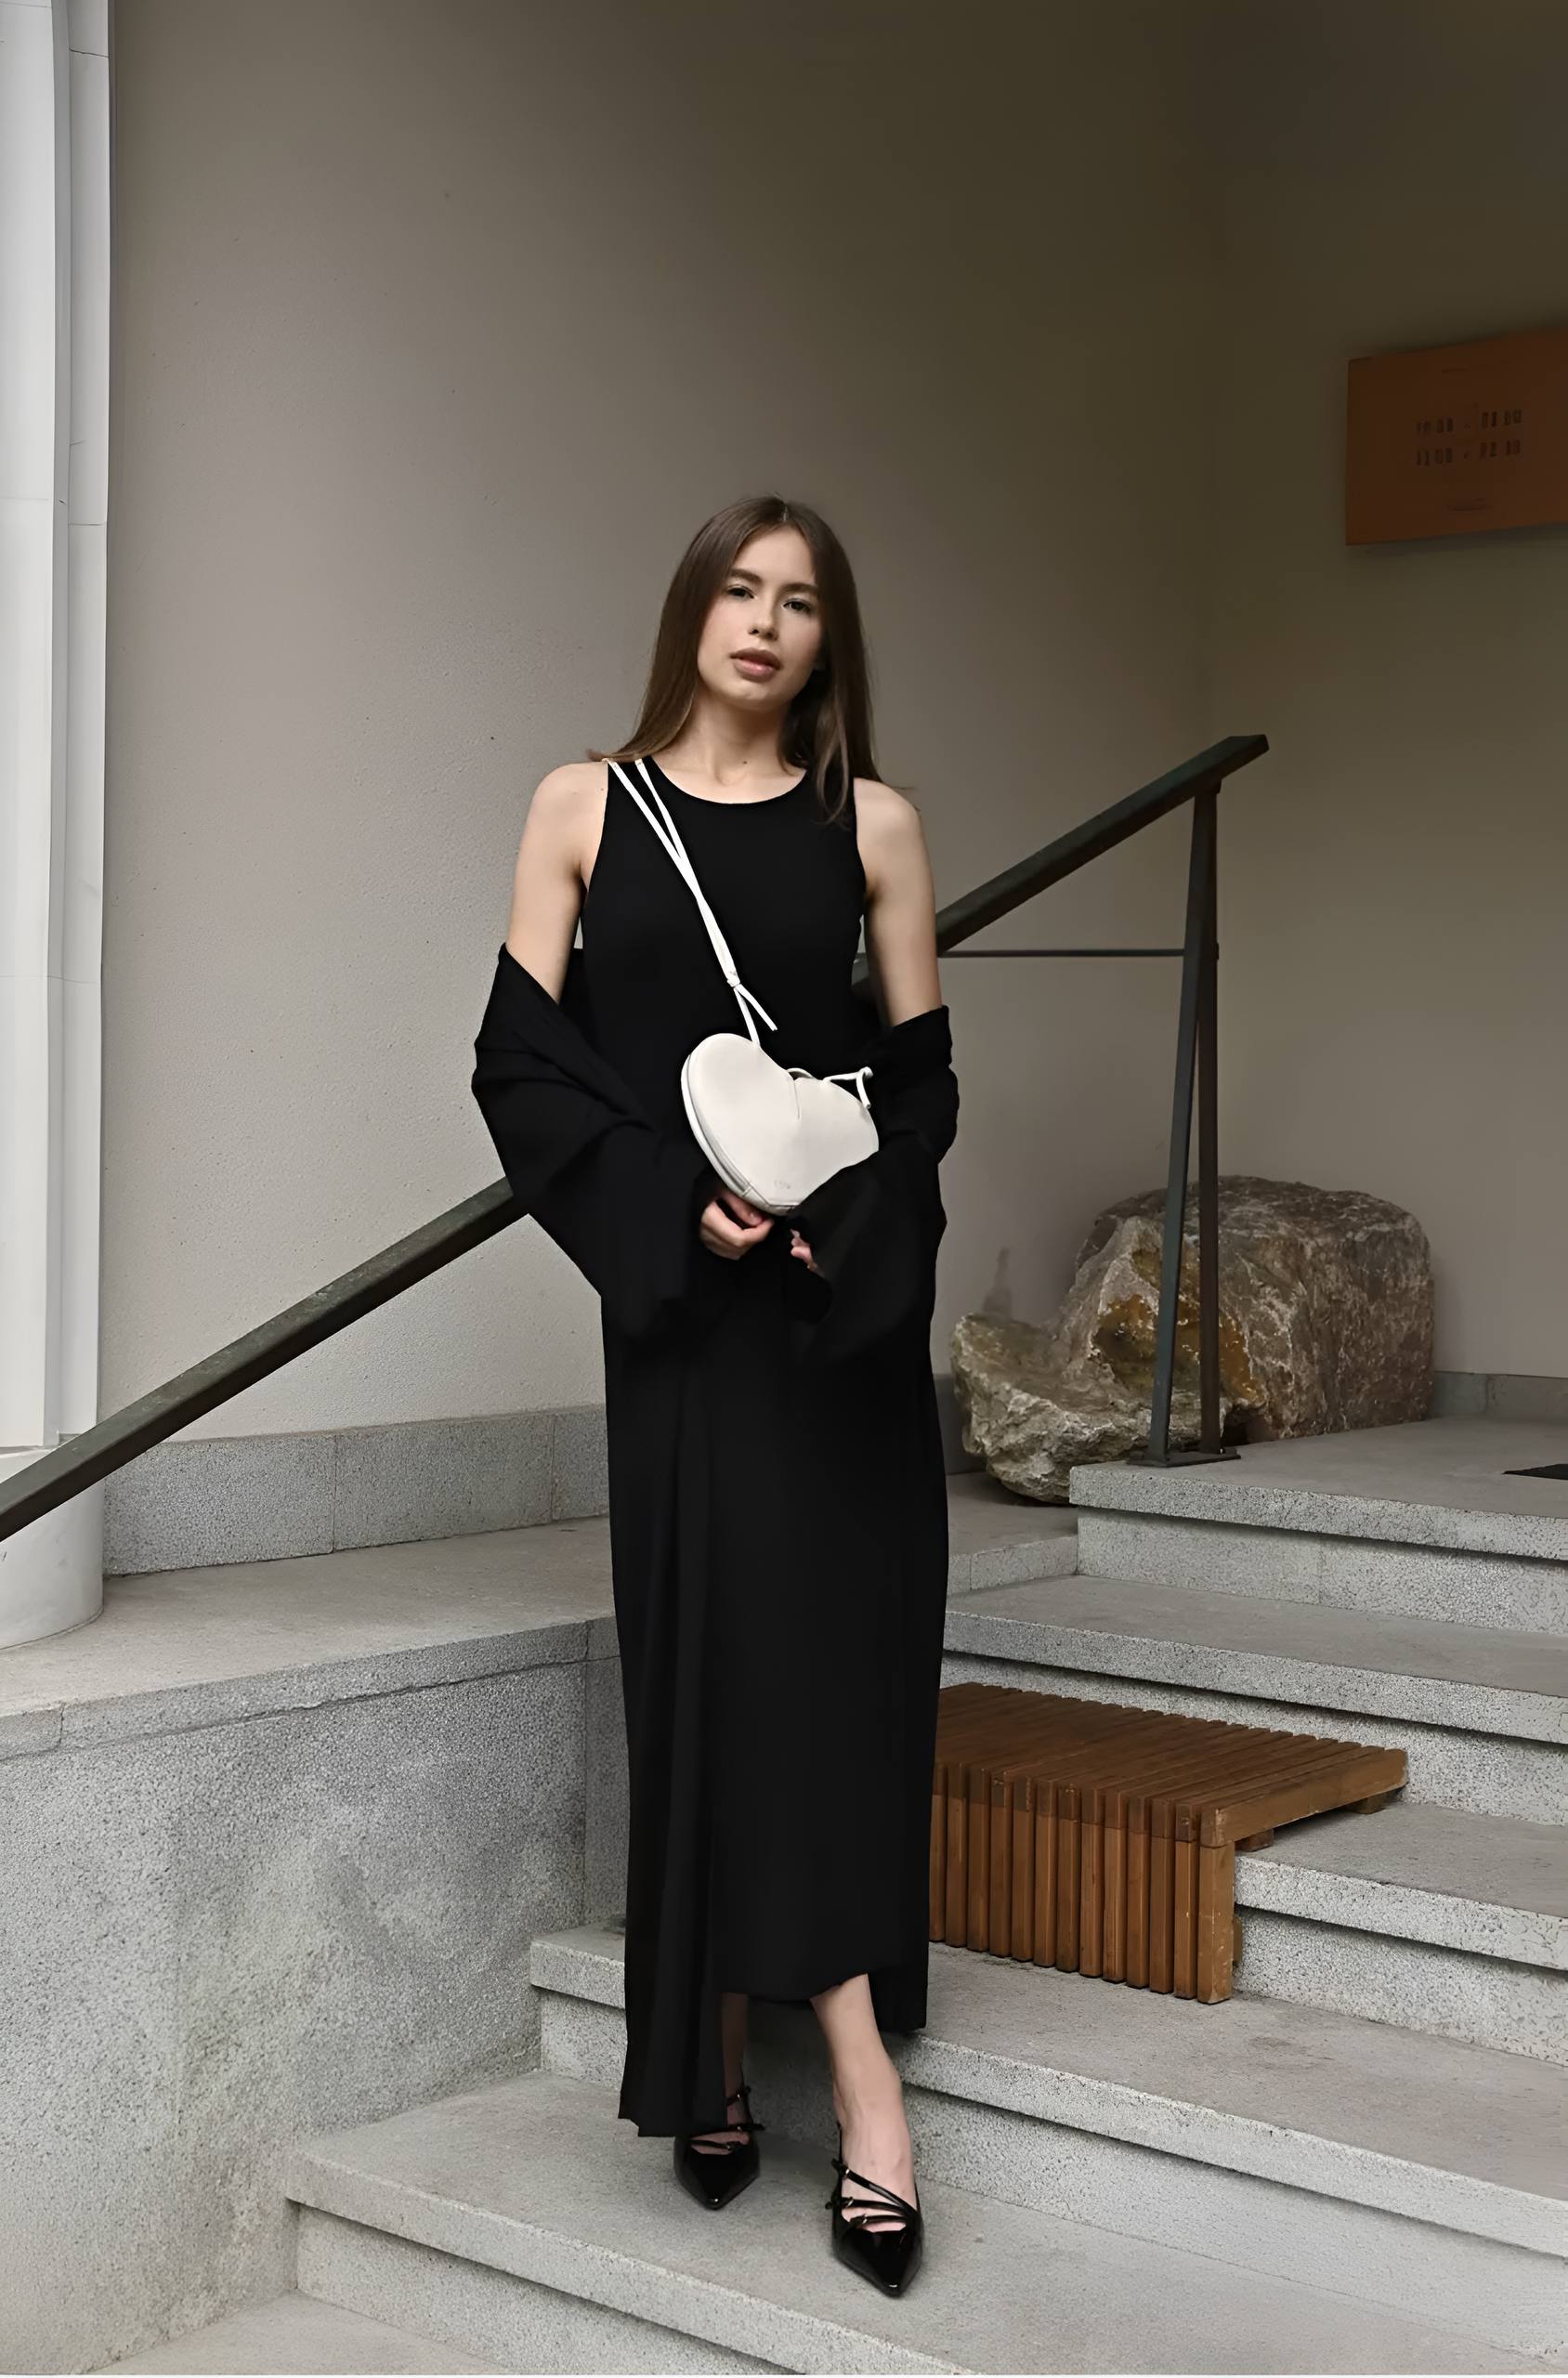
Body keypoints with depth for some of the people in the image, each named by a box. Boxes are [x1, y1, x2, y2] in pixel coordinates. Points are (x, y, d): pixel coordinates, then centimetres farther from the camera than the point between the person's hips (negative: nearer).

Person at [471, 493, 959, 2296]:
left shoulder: (871, 823, 7)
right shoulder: (585, 806, 5)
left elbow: (924, 1067, 7)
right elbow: (520, 1056, 0)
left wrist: (851, 1210, -12)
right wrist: (674, 1198, -13)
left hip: (849, 1291, 1)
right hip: (679, 1291, -1)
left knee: (837, 1642, -3)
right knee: (722, 1646, -3)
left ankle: (719, 2058, 4)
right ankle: (859, 2074, 5)